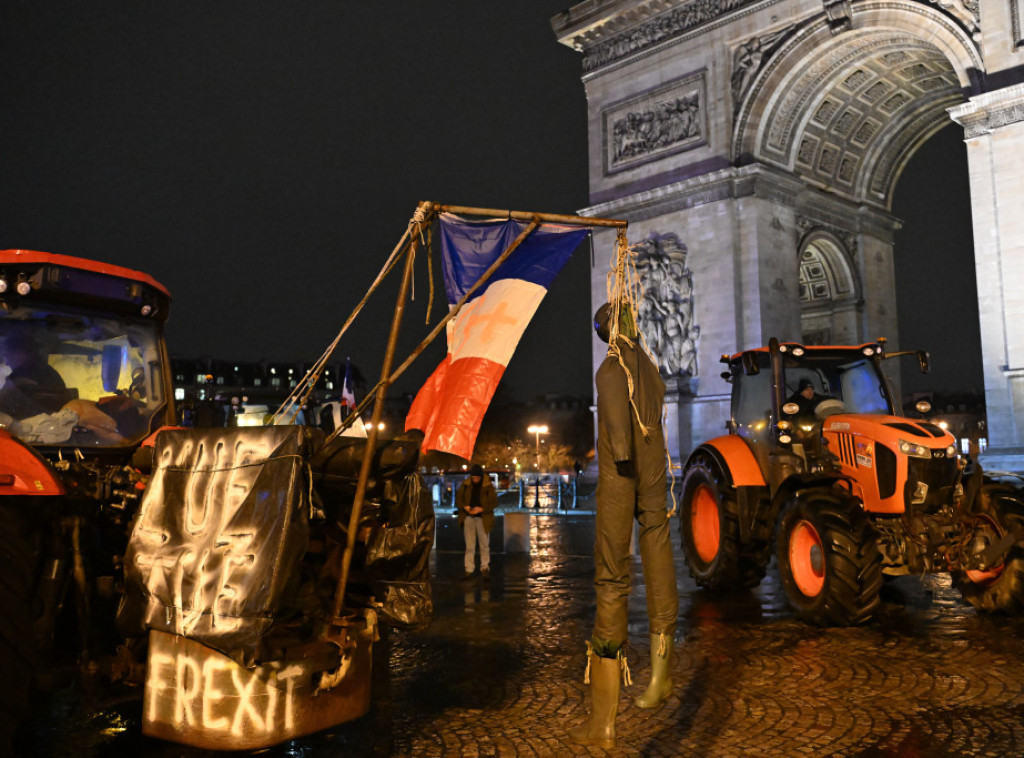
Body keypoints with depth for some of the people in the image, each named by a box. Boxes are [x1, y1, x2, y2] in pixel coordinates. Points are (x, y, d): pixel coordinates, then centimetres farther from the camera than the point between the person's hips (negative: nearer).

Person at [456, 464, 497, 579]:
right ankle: (469, 569, 10)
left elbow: (494, 502, -4)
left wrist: (481, 509, -17)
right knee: (469, 545, 5)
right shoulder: (465, 485, 4)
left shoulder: (488, 486, -3)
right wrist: (465, 507, -13)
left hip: (483, 518, -2)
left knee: (484, 544, 7)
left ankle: (484, 567, 20)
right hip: (468, 518, 2)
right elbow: (458, 499, 7)